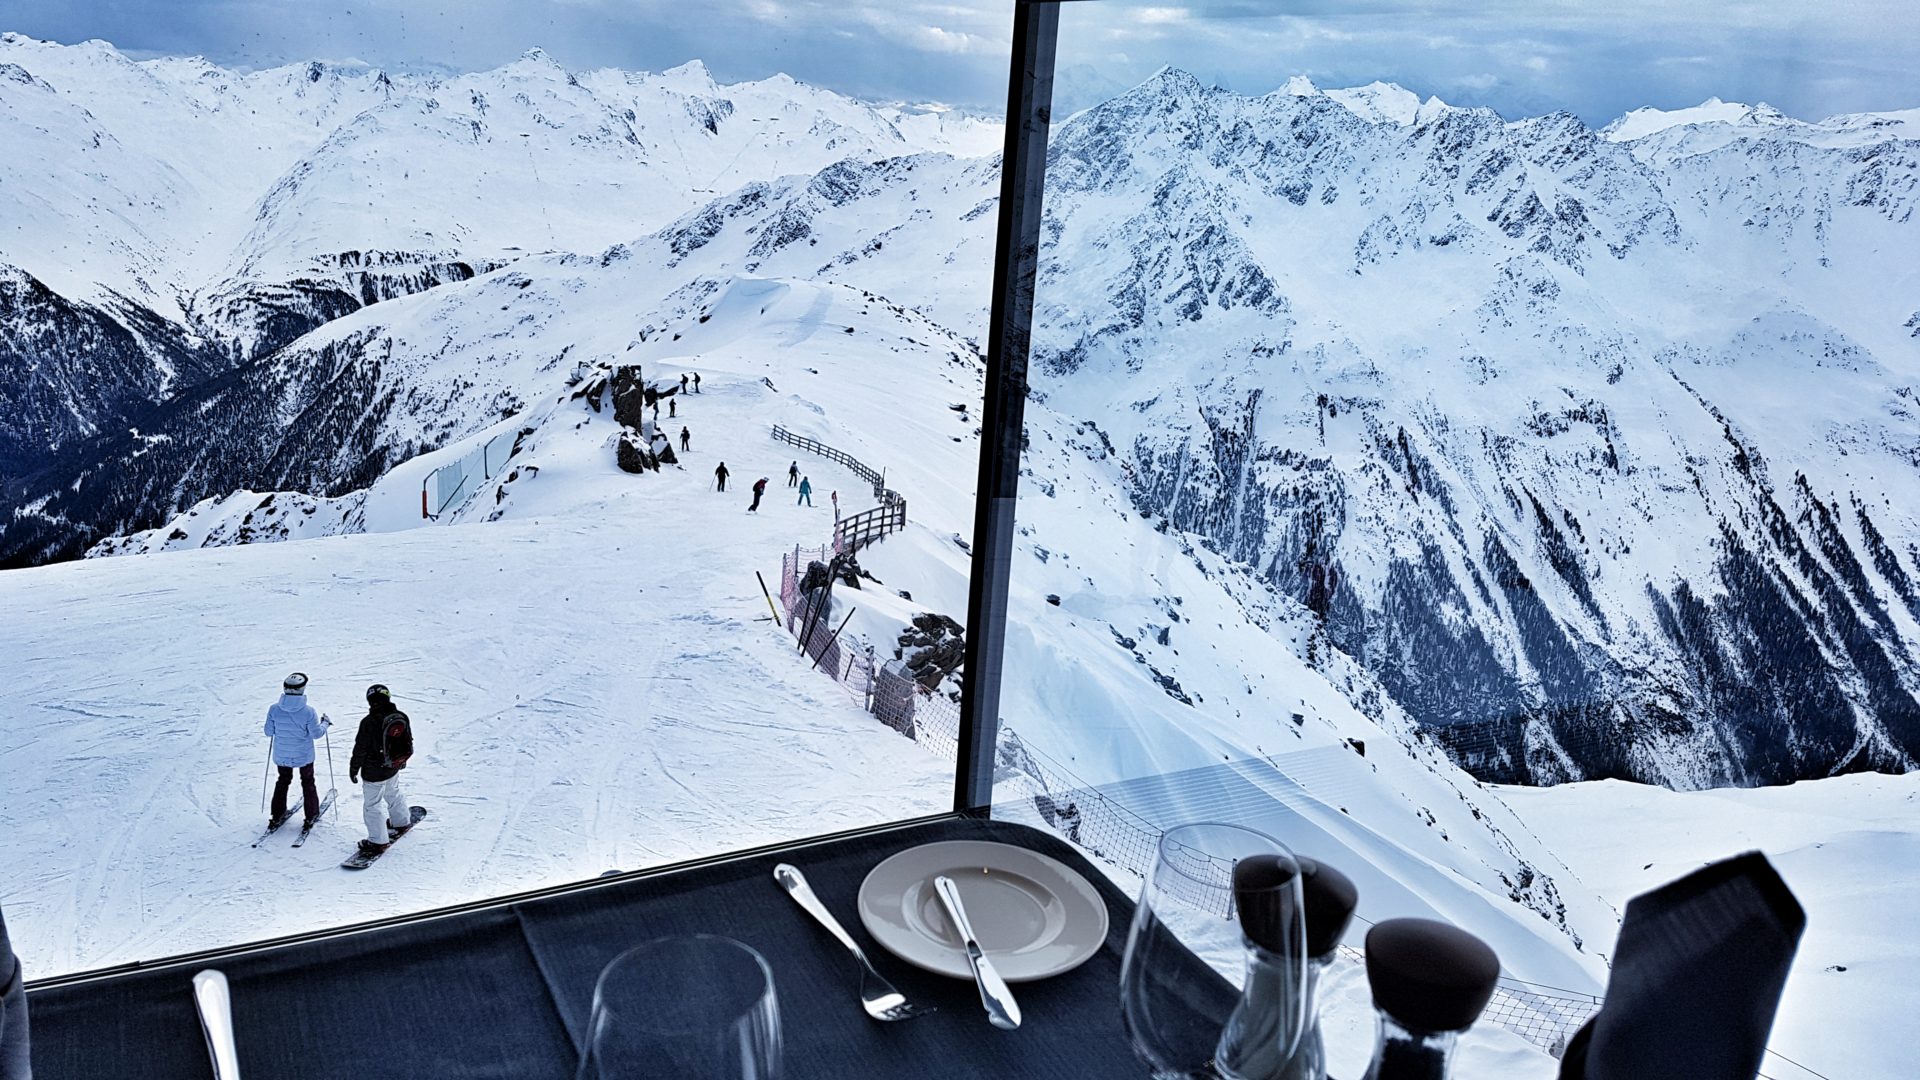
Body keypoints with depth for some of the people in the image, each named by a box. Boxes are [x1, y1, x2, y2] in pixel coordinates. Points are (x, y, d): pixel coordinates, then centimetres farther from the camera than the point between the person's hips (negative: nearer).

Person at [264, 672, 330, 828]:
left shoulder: (274, 709, -18)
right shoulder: (308, 711, -24)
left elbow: (268, 732, -6)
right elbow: (316, 733, -14)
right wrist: (325, 723, 4)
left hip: (282, 756, 2)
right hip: (304, 756, -2)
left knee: (283, 781, 24)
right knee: (308, 783, 19)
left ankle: (277, 816, 31)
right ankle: (311, 816, 27)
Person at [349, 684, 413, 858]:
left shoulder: (369, 723, -25)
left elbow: (360, 749, -17)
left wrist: (354, 769, -4)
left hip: (374, 773, -7)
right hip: (393, 767, 7)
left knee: (371, 805, 4)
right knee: (393, 793, 30)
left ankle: (378, 841, 7)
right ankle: (401, 821, 48)